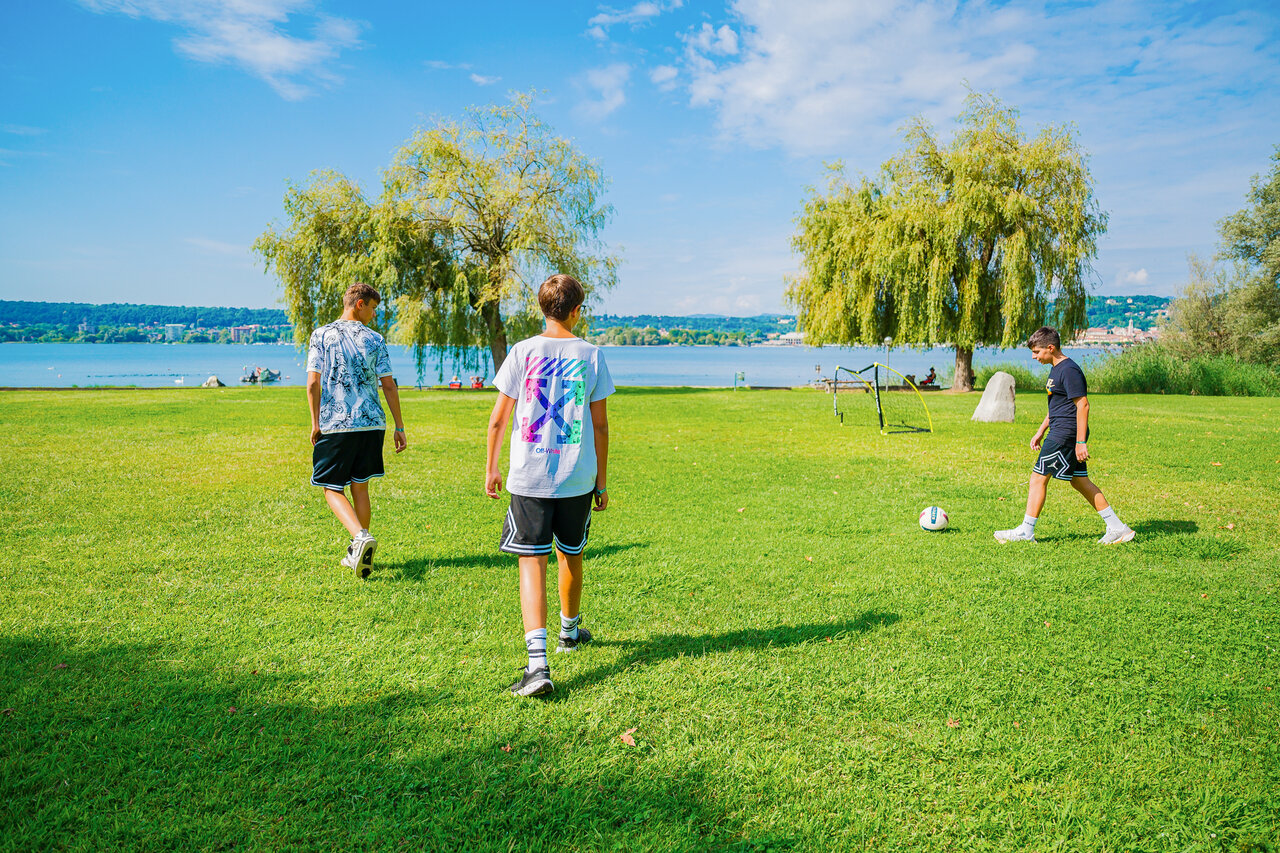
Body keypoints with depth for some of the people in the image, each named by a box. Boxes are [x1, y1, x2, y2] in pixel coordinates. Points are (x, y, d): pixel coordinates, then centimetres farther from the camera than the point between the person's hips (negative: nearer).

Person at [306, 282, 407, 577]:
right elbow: (389, 386, 2)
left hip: (334, 425, -2)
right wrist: (399, 427, 6)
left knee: (332, 489, 5)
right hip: (371, 423, 2)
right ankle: (358, 554, 18)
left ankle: (361, 537, -18)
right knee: (360, 487, 13)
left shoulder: (321, 335, 1)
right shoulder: (374, 339, 3)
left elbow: (313, 382, -5)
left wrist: (315, 423, 3)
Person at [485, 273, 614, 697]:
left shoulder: (523, 351, -2)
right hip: (577, 476, 2)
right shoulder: (591, 355, 0)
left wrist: (491, 468, 13)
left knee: (532, 563, -2)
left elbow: (498, 419, 0)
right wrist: (601, 481, 10)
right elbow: (600, 425, 2)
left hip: (529, 476, -1)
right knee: (571, 556, 20)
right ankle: (570, 631, 42)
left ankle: (538, 663, -14)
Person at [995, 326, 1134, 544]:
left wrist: (1081, 442, -21)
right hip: (1059, 432, 10)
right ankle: (1117, 528, 16)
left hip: (1064, 435, -10)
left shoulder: (1069, 370, -16)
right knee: (1079, 481, 12)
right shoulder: (1056, 369, 16)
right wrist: (1041, 431, 25)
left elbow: (1082, 405, -19)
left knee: (1038, 477, -4)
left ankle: (1025, 531, 2)